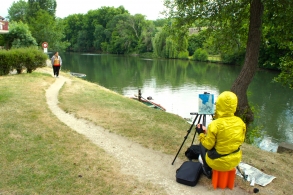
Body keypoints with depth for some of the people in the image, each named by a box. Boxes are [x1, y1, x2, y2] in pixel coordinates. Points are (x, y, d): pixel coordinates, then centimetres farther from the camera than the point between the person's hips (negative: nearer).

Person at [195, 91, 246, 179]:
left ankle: (208, 171, 28)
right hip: (235, 160, 6)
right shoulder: (240, 122, -9)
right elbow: (240, 141, 6)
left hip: (219, 163, -5)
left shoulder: (215, 125, -27)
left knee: (202, 144, 22)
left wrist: (201, 133, -2)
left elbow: (208, 145, -16)